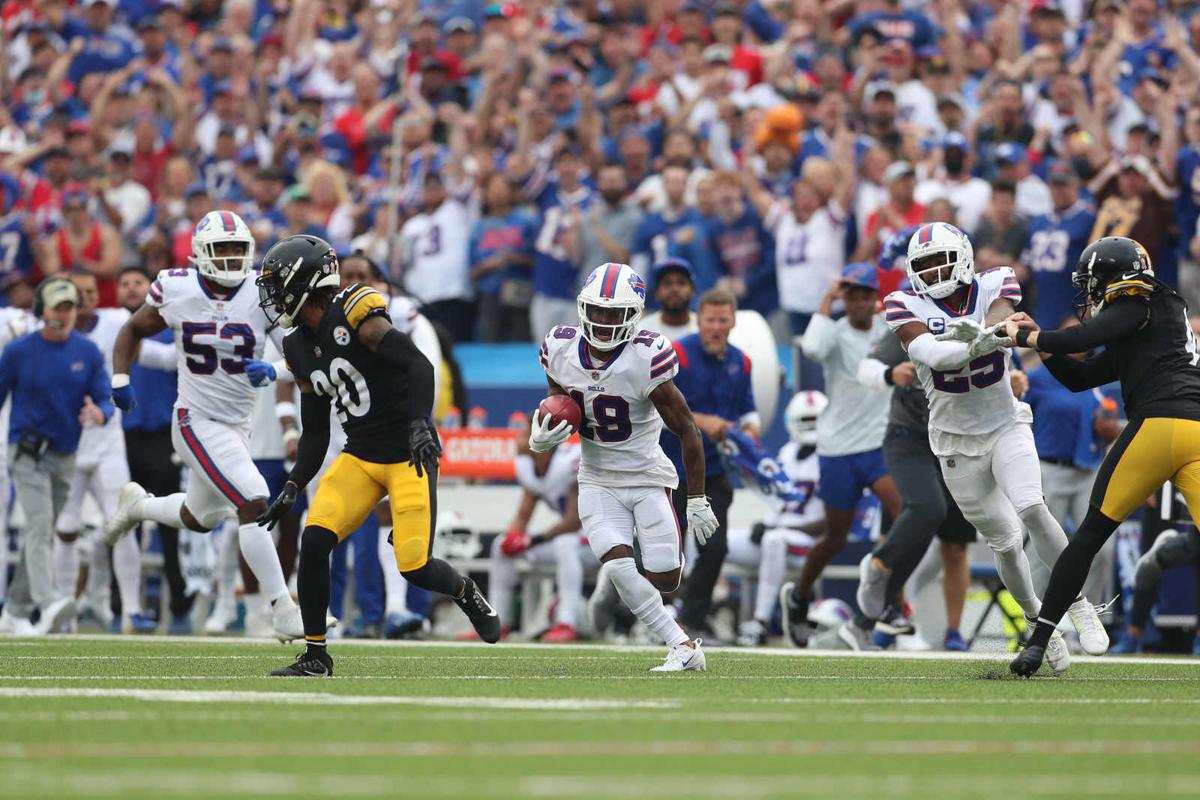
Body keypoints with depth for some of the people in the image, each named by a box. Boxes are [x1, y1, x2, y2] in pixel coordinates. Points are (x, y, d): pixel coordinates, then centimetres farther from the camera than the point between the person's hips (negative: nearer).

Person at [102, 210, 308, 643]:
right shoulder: (178, 291, -10)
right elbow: (133, 330, 8)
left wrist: (273, 370, -28)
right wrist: (120, 380, -4)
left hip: (238, 424, 5)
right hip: (198, 422, -5)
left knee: (201, 518, 23)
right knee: (254, 504, -20)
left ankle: (138, 505, 53)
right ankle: (283, 610, -15)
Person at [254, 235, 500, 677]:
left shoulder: (355, 313, -15)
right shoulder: (300, 347, 9)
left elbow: (418, 366, -23)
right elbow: (315, 433, 15)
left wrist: (419, 424, -36)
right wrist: (293, 487, 5)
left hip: (408, 456, -7)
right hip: (359, 457, 7)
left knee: (414, 567, -11)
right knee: (314, 541, -12)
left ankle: (466, 593, 25)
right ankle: (315, 657, -3)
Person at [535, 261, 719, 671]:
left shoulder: (646, 360, -22)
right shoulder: (561, 350, -7)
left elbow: (687, 431, -15)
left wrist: (697, 500, -12)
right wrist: (543, 437, -13)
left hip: (648, 478, -3)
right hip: (598, 481, 3)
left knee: (664, 581, -8)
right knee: (619, 567, -19)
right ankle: (682, 648, -8)